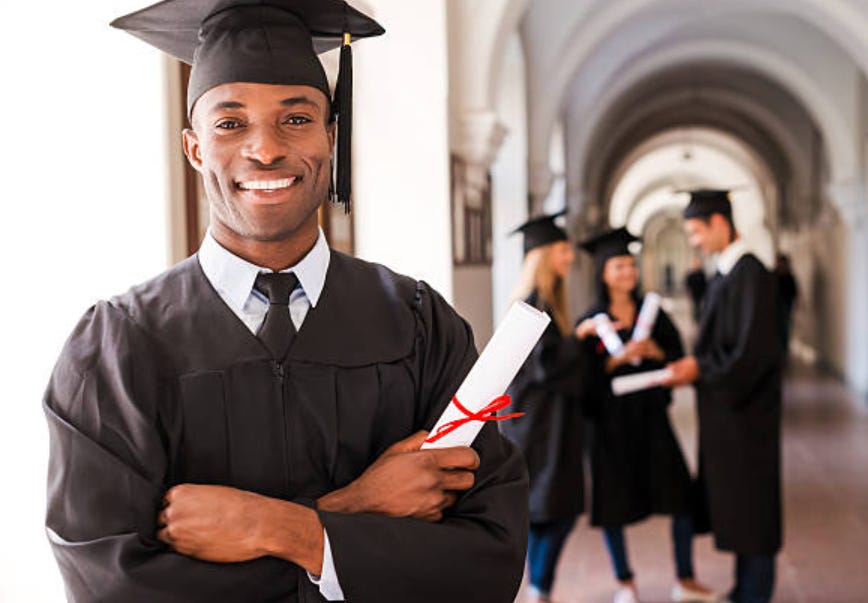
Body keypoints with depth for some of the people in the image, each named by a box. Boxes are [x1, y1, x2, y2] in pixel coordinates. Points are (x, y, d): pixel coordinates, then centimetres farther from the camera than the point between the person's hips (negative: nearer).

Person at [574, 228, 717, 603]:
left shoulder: (653, 313, 7)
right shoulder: (591, 321, -2)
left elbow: (678, 357, 6)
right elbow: (585, 375, -8)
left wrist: (655, 351, -13)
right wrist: (619, 357, -22)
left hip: (651, 415, 3)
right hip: (609, 420, -2)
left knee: (681, 494, -3)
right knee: (614, 502, 3)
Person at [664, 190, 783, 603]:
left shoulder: (749, 275, -18)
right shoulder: (725, 274, 11)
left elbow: (755, 351, -23)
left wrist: (700, 368, -17)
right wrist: (692, 364, 4)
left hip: (744, 412, -9)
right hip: (725, 408, 9)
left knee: (749, 502, 2)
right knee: (735, 504, 17)